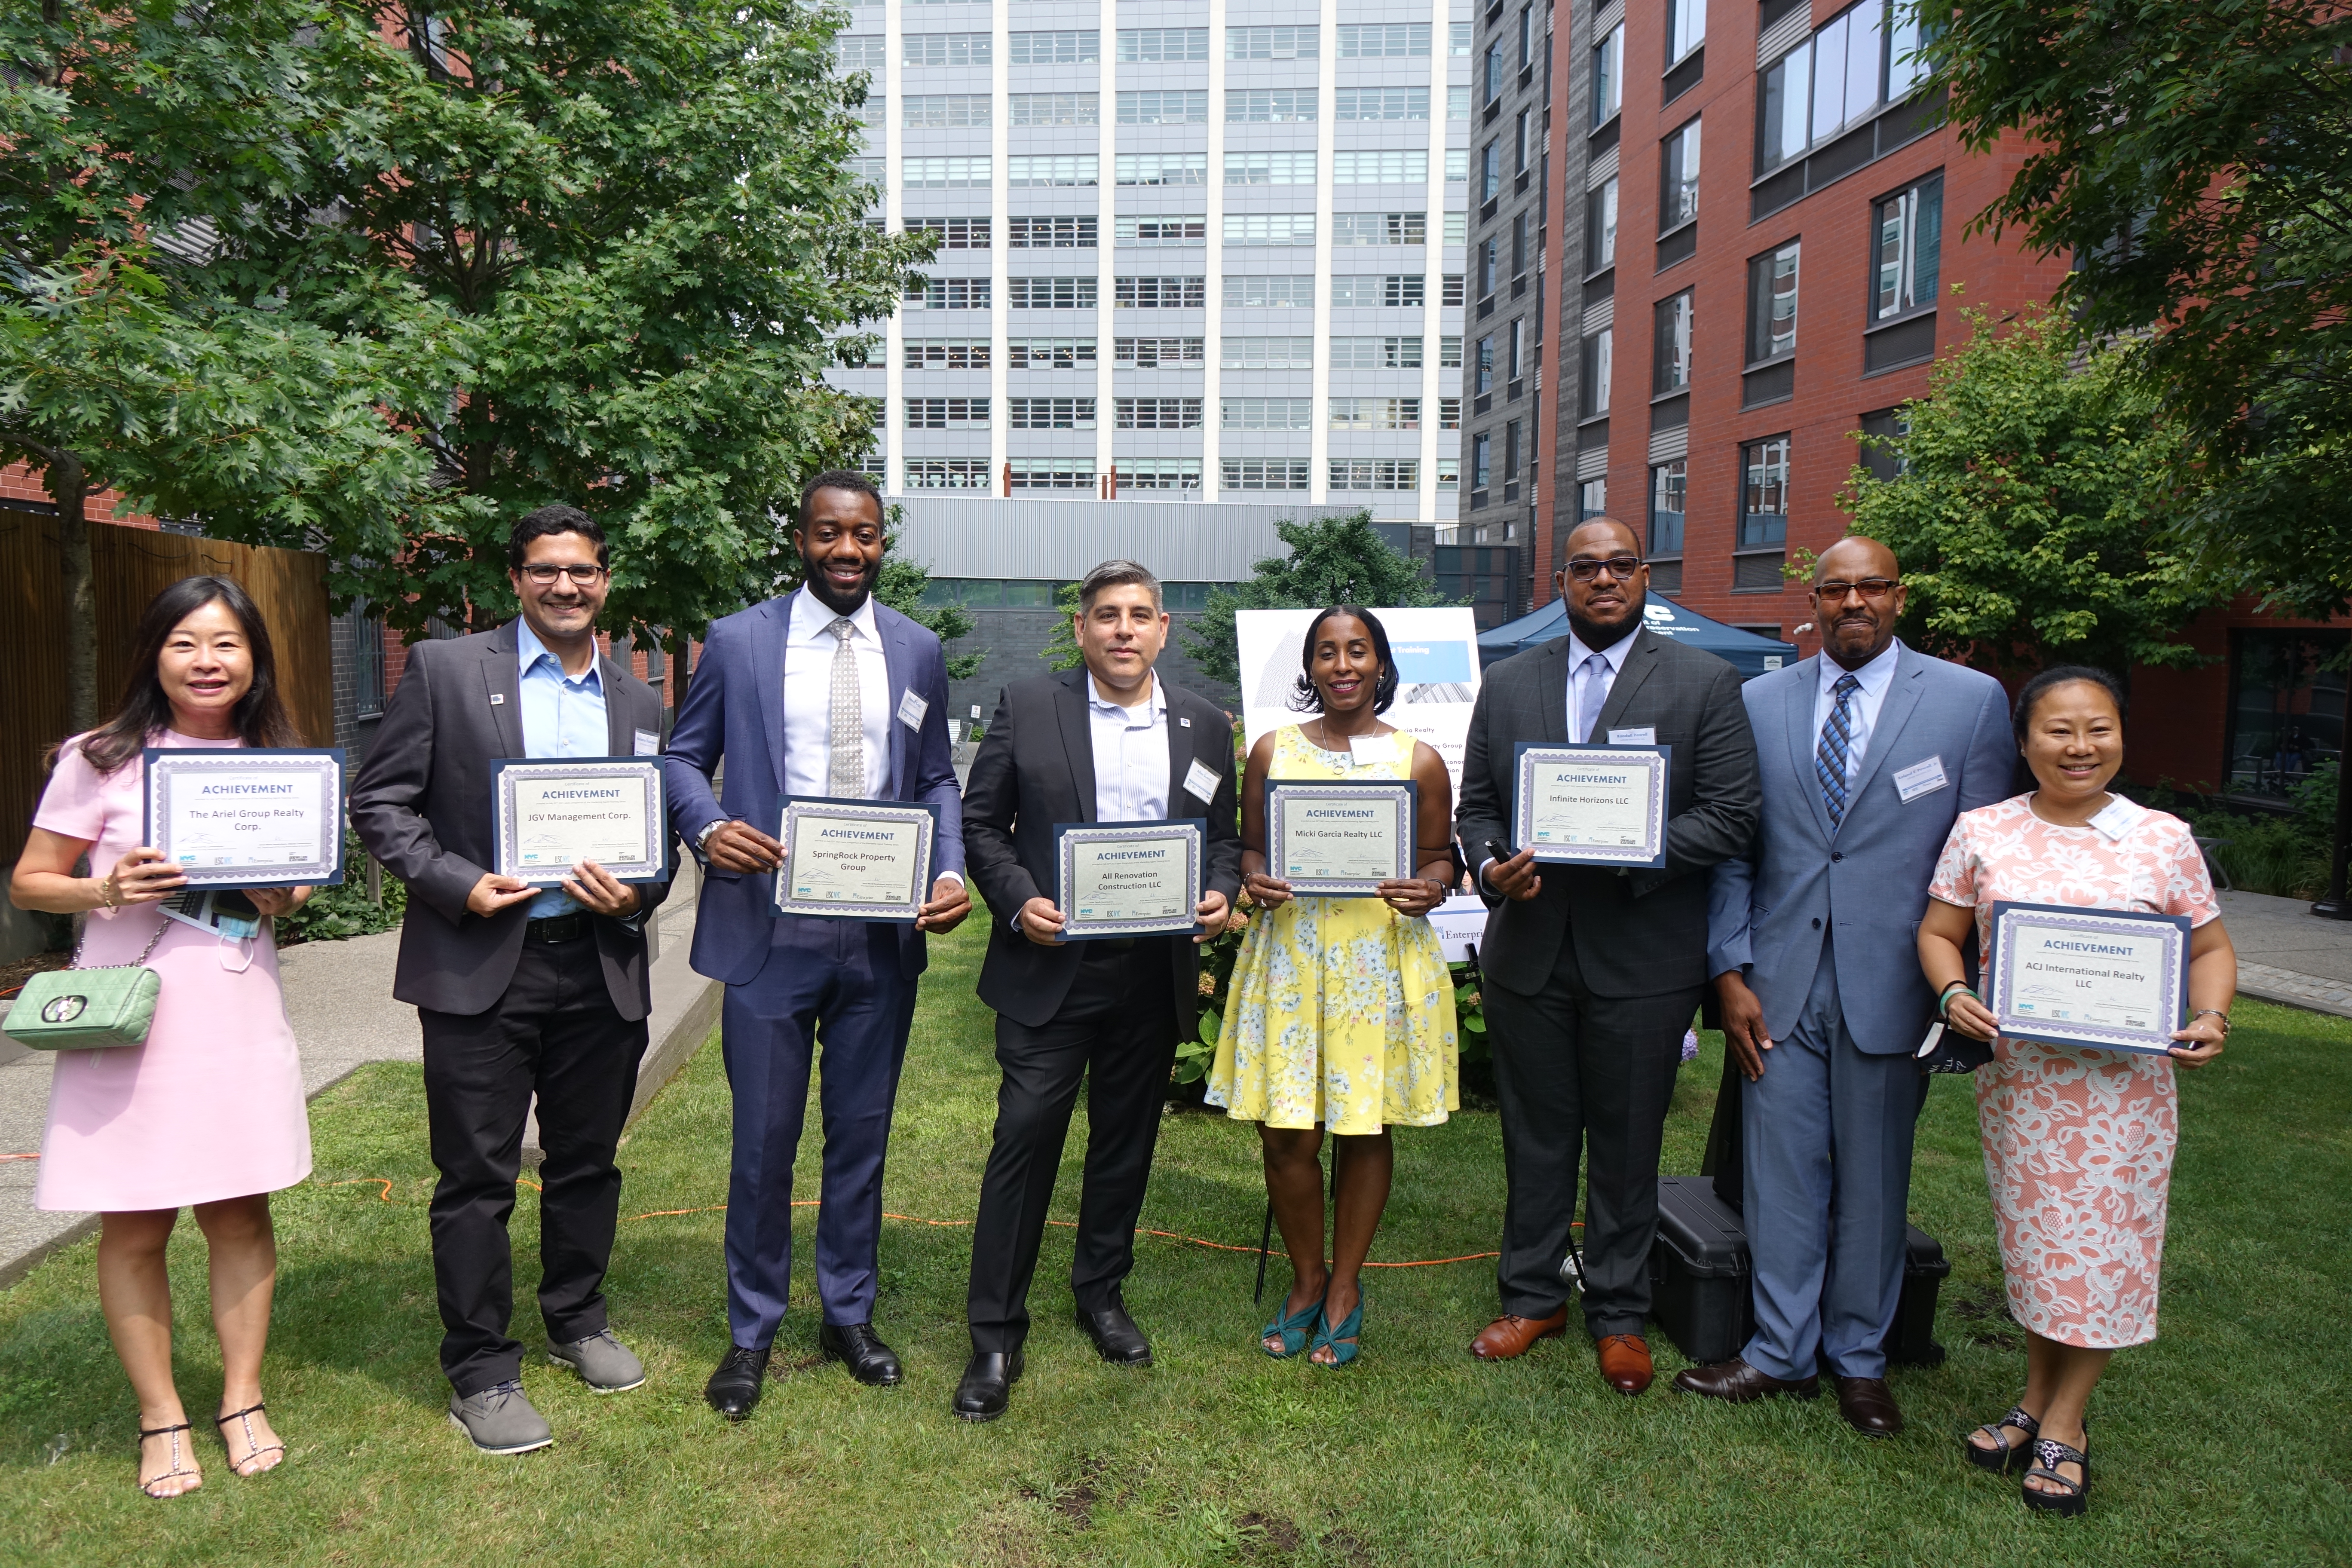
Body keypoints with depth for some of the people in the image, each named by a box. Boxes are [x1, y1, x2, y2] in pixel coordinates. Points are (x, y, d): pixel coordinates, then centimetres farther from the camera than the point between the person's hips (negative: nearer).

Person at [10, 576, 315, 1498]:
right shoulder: (101, 761, -4)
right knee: (133, 1229, 6)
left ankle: (242, 1402, 25)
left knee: (240, 1213, 9)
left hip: (238, 1014, 3)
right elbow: (28, 883, 1)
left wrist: (287, 896, -3)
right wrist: (107, 890, -18)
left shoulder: (276, 765, 7)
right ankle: (161, 1419, 23)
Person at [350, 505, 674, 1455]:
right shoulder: (444, 670, 0)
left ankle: (578, 1322, 36)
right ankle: (481, 1372, 20)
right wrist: (458, 885, -15)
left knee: (588, 1162, 16)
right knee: (477, 1178, 5)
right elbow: (380, 804, -2)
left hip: (601, 966, 4)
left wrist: (635, 895, -6)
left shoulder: (638, 703, 11)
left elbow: (661, 836, 15)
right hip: (480, 963, -3)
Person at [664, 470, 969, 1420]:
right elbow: (686, 757, 6)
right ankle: (751, 1333, 27)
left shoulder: (918, 651, 7)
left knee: (862, 1135, 14)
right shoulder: (737, 641, 1)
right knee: (763, 1142, 6)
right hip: (770, 931, -2)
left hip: (882, 935, 2)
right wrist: (707, 828, -16)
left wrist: (950, 873, -5)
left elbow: (937, 780, 11)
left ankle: (849, 1315, 33)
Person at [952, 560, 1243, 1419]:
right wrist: (1018, 901, -13)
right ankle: (996, 1335, 9)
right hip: (1051, 968, -3)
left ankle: (1101, 1292, 35)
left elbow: (1225, 834, 14)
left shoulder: (1205, 725, 8)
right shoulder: (1027, 707, 1)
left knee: (1127, 1140, 14)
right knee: (1025, 1137, -4)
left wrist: (1220, 895, -6)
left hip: (1156, 971, 3)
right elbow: (981, 822, 1)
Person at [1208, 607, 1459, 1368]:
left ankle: (1346, 1286, 28)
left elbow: (1439, 857, 7)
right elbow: (1250, 846, 10)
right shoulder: (1272, 751, 6)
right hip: (1290, 949, 1)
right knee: (1286, 1133, 0)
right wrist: (1256, 881, -12)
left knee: (1365, 1127, 8)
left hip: (1382, 956, 0)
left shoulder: (1419, 761, 2)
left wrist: (1428, 890, -15)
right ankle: (1307, 1279, 25)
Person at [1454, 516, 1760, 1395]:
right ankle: (1533, 1298, 30)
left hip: (1642, 958, -2)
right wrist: (1492, 868, -11)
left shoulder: (1705, 684, 0)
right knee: (1535, 1135, 13)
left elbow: (1731, 817, -6)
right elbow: (1476, 806, 10)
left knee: (1628, 1143, 10)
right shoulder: (1507, 685, 9)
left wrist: (1630, 850, -20)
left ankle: (1619, 1314, 28)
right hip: (1528, 951, 3)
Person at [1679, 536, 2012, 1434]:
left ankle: (1859, 1360, 30)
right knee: (1781, 1174, 8)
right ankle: (1781, 1352, 25)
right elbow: (1731, 851, 6)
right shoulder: (1759, 703, 6)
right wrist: (1730, 972, 0)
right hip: (1778, 986, 2)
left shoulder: (1971, 701, 0)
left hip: (1891, 988, -1)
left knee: (1873, 1183, 11)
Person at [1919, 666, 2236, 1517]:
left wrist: (2210, 1016, -12)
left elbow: (2211, 947, 7)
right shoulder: (1982, 832, 0)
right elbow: (1938, 933, 6)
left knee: (2105, 1243, 5)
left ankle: (2066, 1423, 22)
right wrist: (1953, 993, -13)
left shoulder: (2165, 839, -2)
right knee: (2033, 1235, 12)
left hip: (2125, 1080, -1)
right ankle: (2036, 1399, 30)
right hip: (2015, 1071, 1)